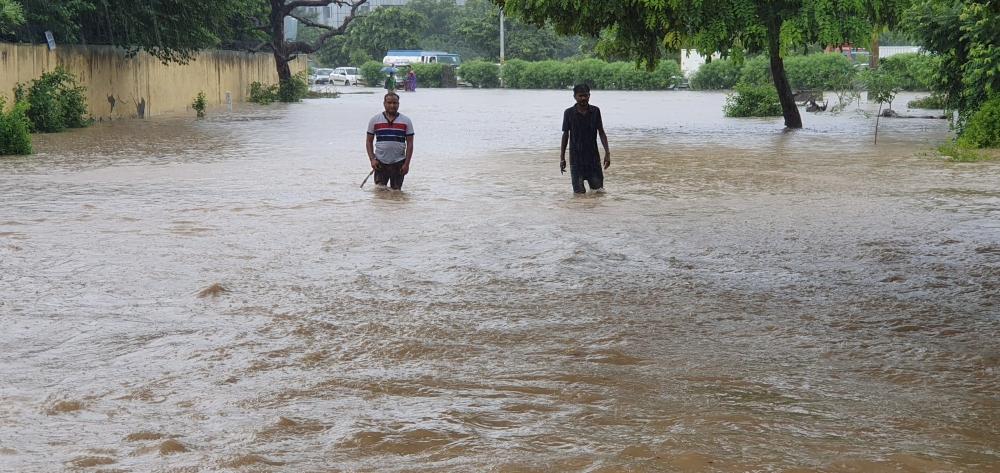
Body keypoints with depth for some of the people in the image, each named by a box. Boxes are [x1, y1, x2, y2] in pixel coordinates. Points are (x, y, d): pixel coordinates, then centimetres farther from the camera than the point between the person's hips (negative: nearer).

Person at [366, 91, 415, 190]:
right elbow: (369, 141, 8)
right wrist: (372, 159, -5)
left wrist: (407, 163, -6)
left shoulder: (406, 121, 3)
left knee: (396, 191, 3)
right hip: (380, 163, 0)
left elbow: (410, 144, 3)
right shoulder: (375, 120, 5)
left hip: (398, 164, 0)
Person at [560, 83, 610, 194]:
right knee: (579, 192, -4)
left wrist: (607, 153, -4)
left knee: (599, 190, 0)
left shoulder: (595, 111, 1)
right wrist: (562, 158, 1)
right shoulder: (569, 113, -4)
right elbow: (565, 135, 2)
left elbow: (601, 132, 4)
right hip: (576, 156, -2)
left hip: (593, 155, 2)